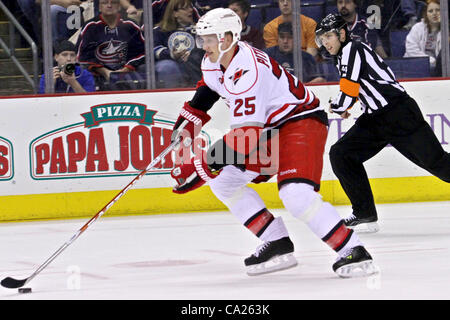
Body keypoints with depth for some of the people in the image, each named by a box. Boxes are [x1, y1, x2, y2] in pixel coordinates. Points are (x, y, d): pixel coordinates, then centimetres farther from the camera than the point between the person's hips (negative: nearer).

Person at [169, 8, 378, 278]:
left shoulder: (247, 72, -31)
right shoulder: (215, 62, -1)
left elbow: (245, 137, -36)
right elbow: (210, 85, 28)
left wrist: (201, 167, -37)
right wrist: (190, 118, 23)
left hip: (301, 119, -11)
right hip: (269, 127, 11)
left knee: (296, 194, -30)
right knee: (223, 182, 7)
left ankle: (353, 252, -22)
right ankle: (278, 245, 7)